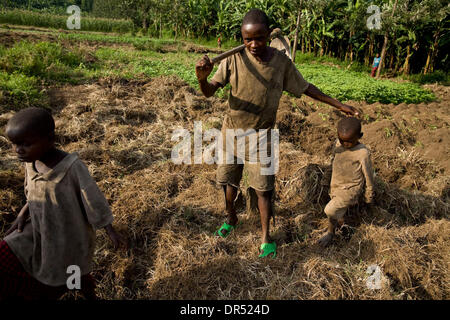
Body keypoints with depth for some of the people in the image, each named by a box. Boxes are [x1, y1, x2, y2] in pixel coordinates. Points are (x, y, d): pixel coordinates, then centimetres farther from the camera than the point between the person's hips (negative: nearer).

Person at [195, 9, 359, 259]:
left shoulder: (282, 62, -8)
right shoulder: (234, 59, -12)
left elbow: (305, 88, 4)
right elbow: (210, 91, -17)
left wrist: (338, 104, 7)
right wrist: (201, 78, -40)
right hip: (232, 132, 1)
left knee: (263, 188, 2)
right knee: (229, 181, 15)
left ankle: (266, 238, 19)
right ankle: (230, 219, 42)